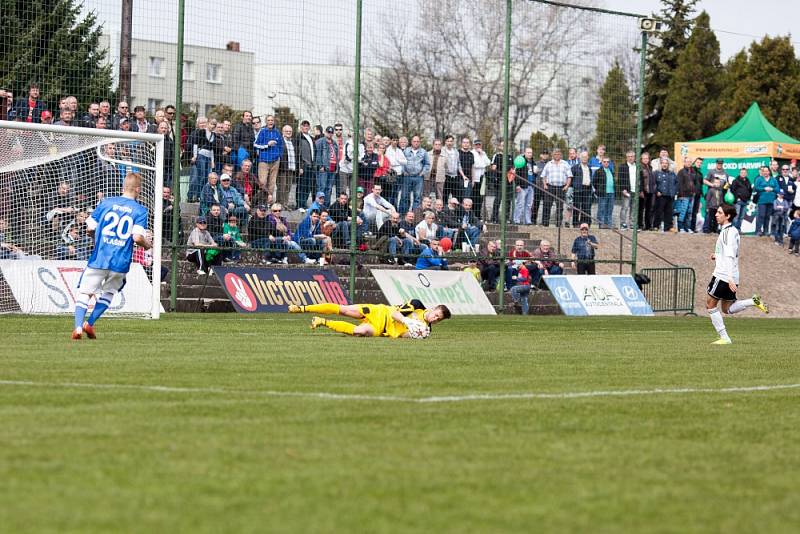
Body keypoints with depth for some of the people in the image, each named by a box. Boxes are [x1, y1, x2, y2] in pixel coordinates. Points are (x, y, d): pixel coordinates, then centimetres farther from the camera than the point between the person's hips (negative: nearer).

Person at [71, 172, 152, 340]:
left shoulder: (106, 202, 5)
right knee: (109, 292, 23)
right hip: (121, 262, 0)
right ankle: (90, 324, 11)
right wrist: (147, 244, 10)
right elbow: (137, 237, -11)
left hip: (99, 258, 0)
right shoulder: (140, 210, 0)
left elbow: (90, 228, 3)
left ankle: (78, 326, -16)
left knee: (84, 293, 4)